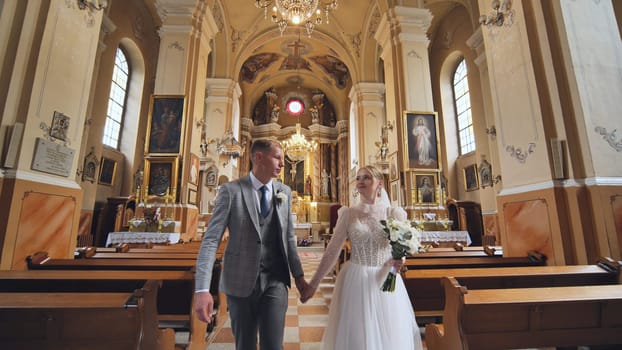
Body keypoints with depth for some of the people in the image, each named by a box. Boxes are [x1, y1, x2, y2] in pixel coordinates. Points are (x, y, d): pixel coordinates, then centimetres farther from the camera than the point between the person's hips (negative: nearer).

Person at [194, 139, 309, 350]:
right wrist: (202, 289, -18)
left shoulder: (284, 192, 3)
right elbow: (211, 240, -11)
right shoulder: (231, 190, -9)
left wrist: (298, 276, 7)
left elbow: (289, 238, 8)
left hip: (275, 280, 2)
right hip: (241, 281, -2)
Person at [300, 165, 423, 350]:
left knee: (389, 335, 13)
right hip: (354, 281, 0)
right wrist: (313, 284, 0)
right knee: (354, 335, 11)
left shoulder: (394, 213, -3)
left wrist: (398, 261, -18)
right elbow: (331, 251, -1)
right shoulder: (348, 213, -3)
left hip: (385, 280, 1)